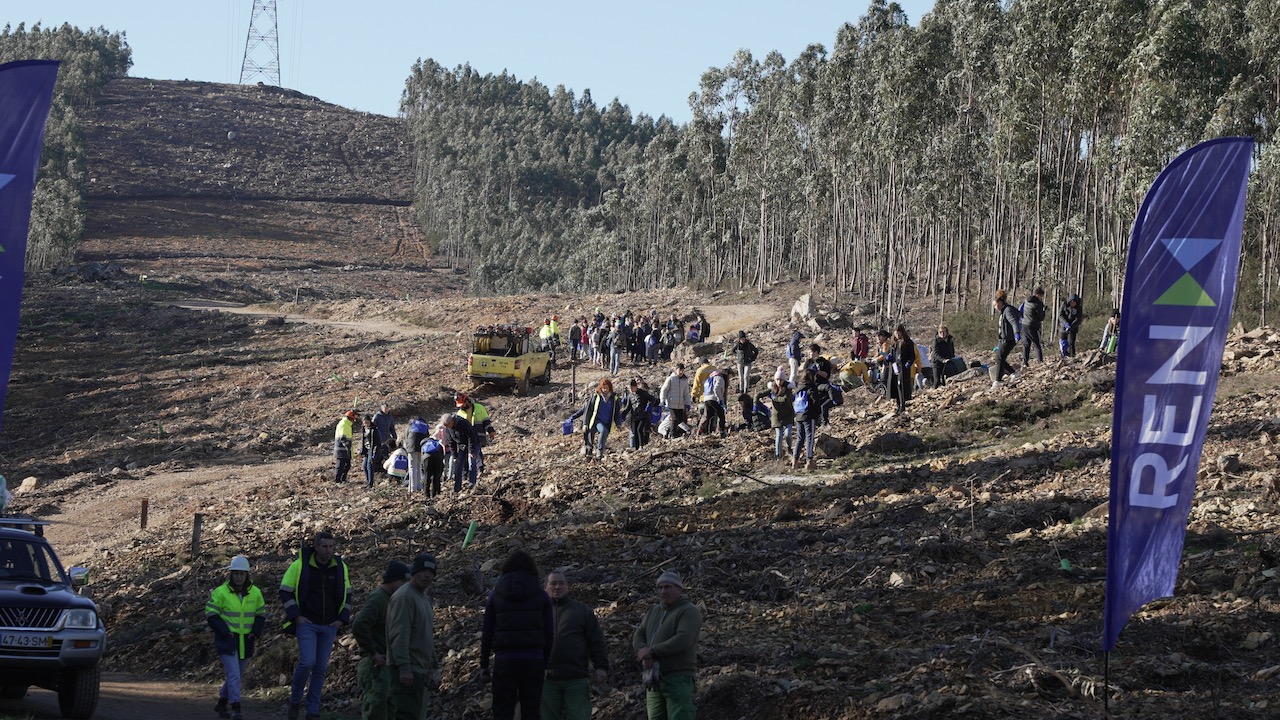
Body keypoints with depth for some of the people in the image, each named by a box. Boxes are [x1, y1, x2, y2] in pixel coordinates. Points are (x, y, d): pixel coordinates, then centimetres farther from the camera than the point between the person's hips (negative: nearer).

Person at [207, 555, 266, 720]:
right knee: (233, 674, -15)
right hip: (227, 641, -5)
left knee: (237, 675, 15)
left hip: (246, 642, 5)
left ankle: (222, 703, 33)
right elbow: (211, 614, -5)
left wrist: (256, 632, -1)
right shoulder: (220, 592, -8)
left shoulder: (255, 593, 4)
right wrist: (224, 631, -14)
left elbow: (261, 614, 15)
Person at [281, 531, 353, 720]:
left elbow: (347, 595, 16)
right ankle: (295, 700, 5)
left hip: (329, 626, 4)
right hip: (306, 623, -4)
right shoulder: (300, 566, -7)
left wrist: (342, 619, 4)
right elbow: (285, 592, -1)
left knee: (321, 668, 4)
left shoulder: (341, 568, 4)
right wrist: (296, 616, -9)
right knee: (307, 662, -18)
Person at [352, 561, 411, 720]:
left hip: (387, 664, 10)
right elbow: (359, 626, -28)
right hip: (375, 665, -10)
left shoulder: (389, 599, 14)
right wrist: (373, 652, -22)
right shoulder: (377, 598, -16)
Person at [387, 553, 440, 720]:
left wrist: (434, 665, 24)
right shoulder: (404, 597, -12)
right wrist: (404, 667, -26)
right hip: (407, 670, -10)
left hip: (420, 668, 10)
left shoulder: (424, 598, 20)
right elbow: (399, 635, -20)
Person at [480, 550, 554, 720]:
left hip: (505, 660, 0)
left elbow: (487, 634, 5)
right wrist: (546, 663, 12)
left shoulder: (495, 596, 6)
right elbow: (549, 634, 3)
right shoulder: (541, 596, 5)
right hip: (533, 660, 0)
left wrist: (484, 665, 11)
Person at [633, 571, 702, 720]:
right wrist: (643, 651, -12)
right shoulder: (654, 611, 18)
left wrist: (651, 651, -15)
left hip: (678, 679, -7)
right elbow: (638, 635, 12)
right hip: (654, 682, 7)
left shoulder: (690, 611, -6)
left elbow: (683, 640, -20)